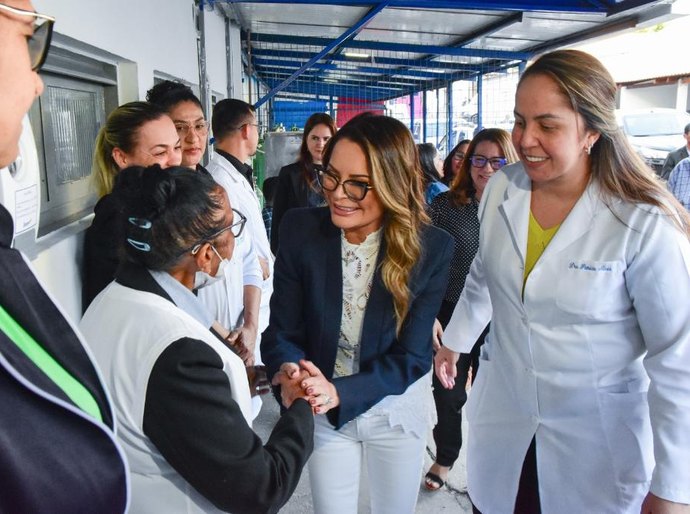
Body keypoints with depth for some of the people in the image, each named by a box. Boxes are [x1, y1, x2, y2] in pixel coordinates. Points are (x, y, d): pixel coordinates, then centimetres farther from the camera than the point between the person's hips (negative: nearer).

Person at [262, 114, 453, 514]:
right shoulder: (300, 229, -18)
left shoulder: (432, 249, -20)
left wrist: (340, 392, -34)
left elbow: (410, 357, -18)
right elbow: (282, 330, -13)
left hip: (399, 408, 0)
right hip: (324, 409, 0)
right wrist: (288, 369, -36)